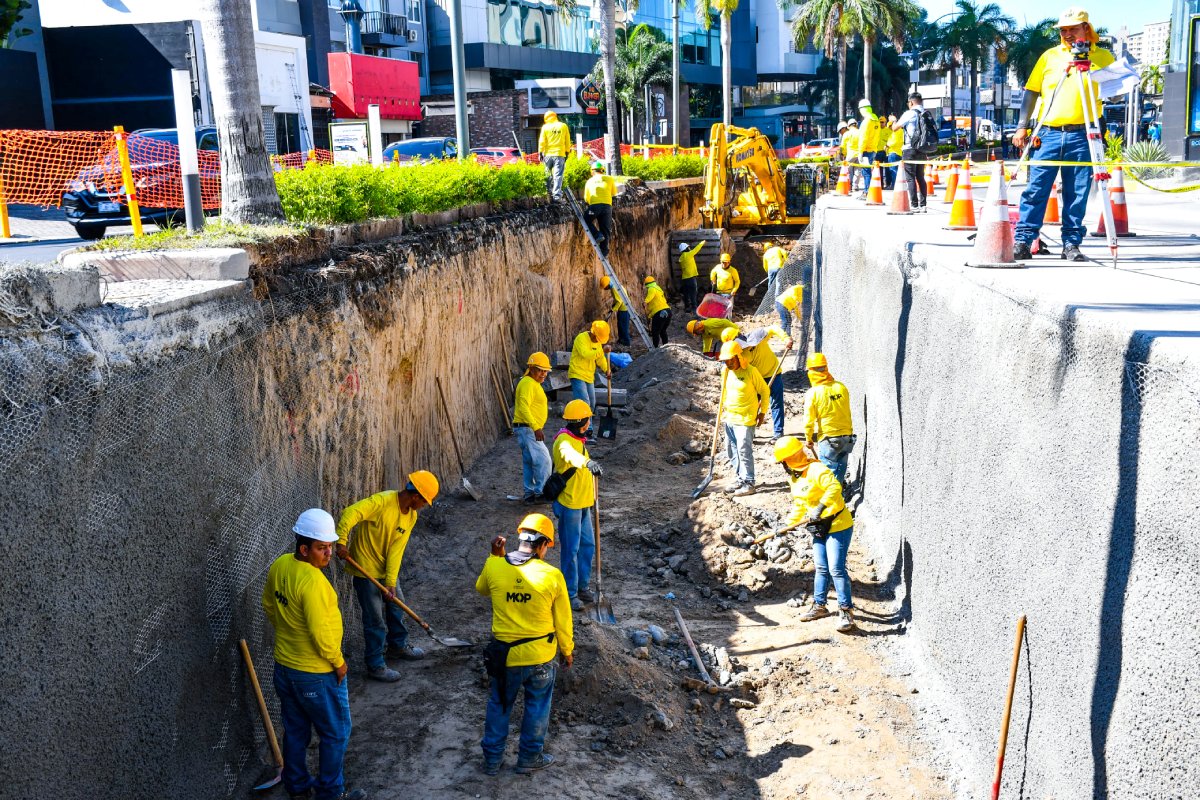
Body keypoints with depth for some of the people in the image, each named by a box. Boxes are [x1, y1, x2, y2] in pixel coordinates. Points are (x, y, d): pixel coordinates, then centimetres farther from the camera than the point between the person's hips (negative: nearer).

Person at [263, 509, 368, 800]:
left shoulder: (279, 566, -4)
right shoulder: (313, 582, -30)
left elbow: (268, 605, 11)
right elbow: (320, 633, -27)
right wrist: (339, 662, -13)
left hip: (284, 667, 8)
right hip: (316, 674, -8)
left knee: (295, 730, 23)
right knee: (336, 733, 11)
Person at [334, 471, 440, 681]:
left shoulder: (411, 516, -5)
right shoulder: (383, 501, -27)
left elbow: (396, 550, -9)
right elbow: (350, 514, -36)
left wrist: (391, 582, -16)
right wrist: (341, 542, -45)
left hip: (387, 568, 8)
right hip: (366, 569, -7)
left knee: (396, 607, 23)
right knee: (375, 620, 1)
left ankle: (398, 646, 46)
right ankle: (375, 665, 17)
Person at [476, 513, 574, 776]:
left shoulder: (493, 567, -13)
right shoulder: (552, 576, -18)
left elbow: (481, 589, 12)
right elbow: (563, 621, -5)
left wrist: (496, 556, 10)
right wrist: (567, 651, 10)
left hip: (504, 654, 2)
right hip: (541, 656, -2)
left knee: (498, 705, 22)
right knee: (537, 706, 20)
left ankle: (492, 758, 33)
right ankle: (529, 758, 33)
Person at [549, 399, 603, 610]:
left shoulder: (578, 440, 12)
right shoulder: (564, 441, -20)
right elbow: (569, 454, -45)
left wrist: (591, 497, 28)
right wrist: (588, 462, -64)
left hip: (583, 503, 9)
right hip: (569, 504, -9)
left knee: (587, 545, 15)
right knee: (571, 549, -2)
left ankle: (583, 586, 28)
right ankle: (570, 594, 8)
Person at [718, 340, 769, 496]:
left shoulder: (751, 372, -14)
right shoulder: (725, 372, 5)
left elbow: (765, 391, -4)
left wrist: (762, 412, -2)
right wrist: (724, 404, 11)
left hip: (746, 419, -7)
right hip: (730, 418, 7)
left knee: (744, 451, -8)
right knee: (731, 451, 12)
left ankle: (749, 484, 0)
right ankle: (742, 478, 25)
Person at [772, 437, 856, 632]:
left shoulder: (816, 470, -22)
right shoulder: (793, 477, 9)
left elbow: (835, 487, -37)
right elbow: (799, 504, 20)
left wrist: (821, 507, -41)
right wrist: (789, 523, 16)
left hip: (838, 526, -9)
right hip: (819, 528, 9)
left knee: (836, 569, -10)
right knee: (821, 568, 15)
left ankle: (846, 611, -3)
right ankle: (819, 605, 27)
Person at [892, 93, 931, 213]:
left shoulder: (909, 114, -9)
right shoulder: (927, 114, 9)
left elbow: (895, 128, -1)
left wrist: (894, 122, 19)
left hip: (910, 149, -6)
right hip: (922, 150, 6)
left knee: (911, 178, -3)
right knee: (921, 178, 12)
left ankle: (914, 206, -7)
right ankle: (923, 205, 10)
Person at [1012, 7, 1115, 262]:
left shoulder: (1102, 57, 10)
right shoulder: (1050, 56, 13)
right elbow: (1031, 92, 13)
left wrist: (1088, 65, -9)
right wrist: (1022, 126, 3)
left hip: (1082, 136, 0)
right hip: (1048, 133, 1)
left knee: (1077, 195, 2)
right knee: (1035, 190, -3)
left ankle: (1071, 244, 9)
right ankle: (1022, 242, 0)